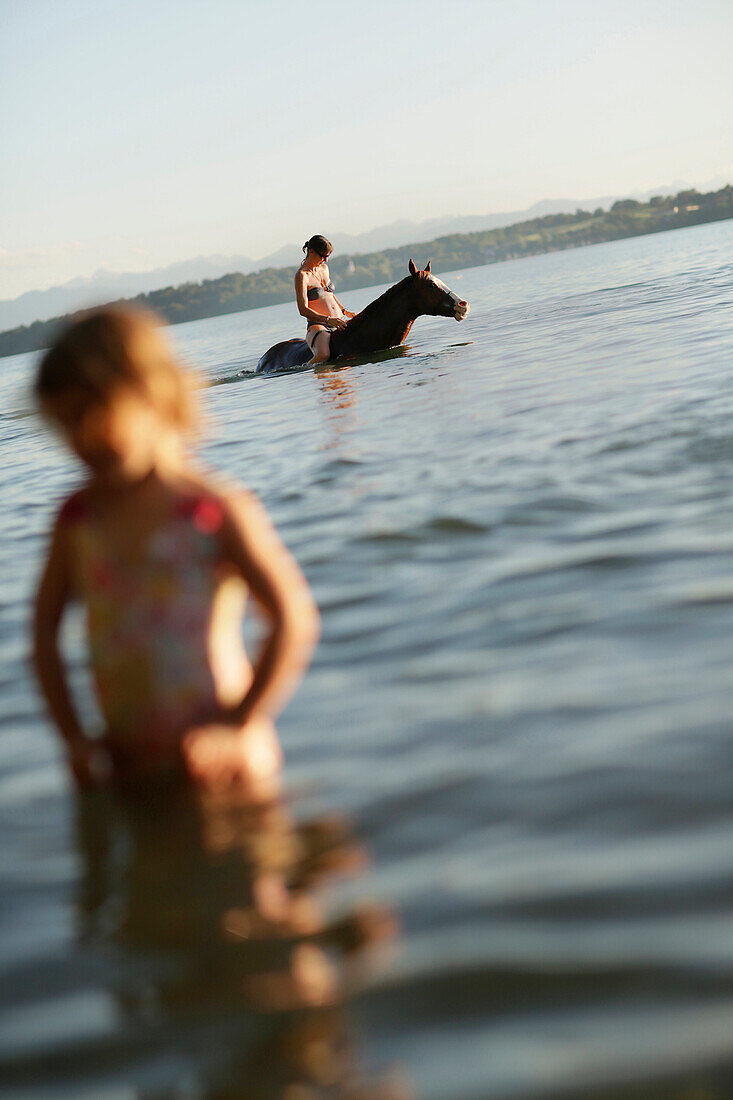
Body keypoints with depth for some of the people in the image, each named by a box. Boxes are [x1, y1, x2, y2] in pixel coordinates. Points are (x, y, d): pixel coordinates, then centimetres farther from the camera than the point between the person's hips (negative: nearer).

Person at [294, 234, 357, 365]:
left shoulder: (324, 268, 14)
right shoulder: (301, 275, -9)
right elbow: (303, 310, -17)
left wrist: (345, 311, 16)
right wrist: (328, 320, -25)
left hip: (340, 320, 8)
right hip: (318, 325, -8)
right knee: (323, 355, -37)